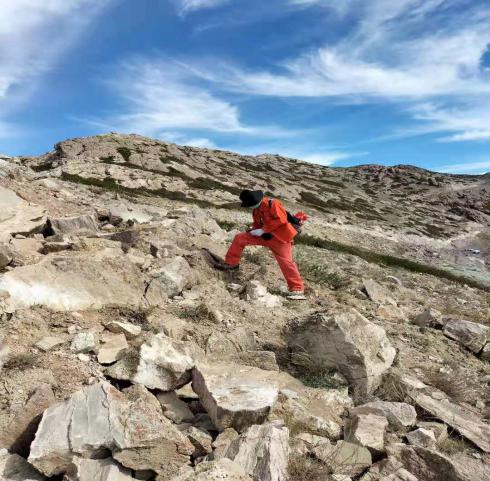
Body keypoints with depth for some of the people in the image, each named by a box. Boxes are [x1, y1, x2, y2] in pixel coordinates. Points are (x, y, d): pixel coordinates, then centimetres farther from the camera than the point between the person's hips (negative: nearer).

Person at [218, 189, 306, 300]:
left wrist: (263, 230, -25)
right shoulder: (256, 210, 6)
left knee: (286, 262, -14)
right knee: (240, 238, 0)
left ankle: (297, 289, -5)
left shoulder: (273, 204, -19)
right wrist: (255, 230, -8)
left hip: (280, 238, -7)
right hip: (264, 236, 8)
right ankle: (231, 263, 12)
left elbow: (281, 220, -26)